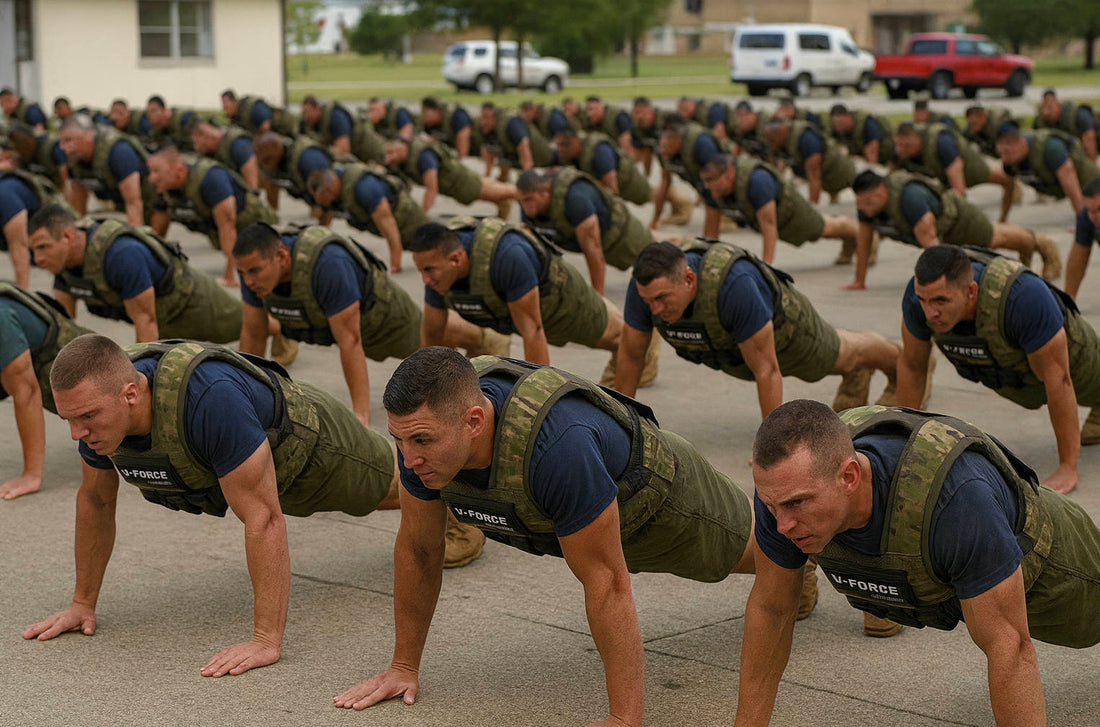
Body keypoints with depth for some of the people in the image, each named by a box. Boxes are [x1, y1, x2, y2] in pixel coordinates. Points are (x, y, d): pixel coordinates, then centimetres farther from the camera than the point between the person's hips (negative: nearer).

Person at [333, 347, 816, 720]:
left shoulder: (556, 446, -51)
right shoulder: (423, 428, -32)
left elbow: (606, 584, -44)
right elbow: (417, 549, -16)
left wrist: (625, 720, -40)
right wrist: (404, 667, -11)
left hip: (655, 498, -6)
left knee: (748, 548, 23)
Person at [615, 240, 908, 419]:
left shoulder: (733, 285, -51)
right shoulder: (647, 283, -37)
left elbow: (766, 369, -43)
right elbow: (630, 354, -23)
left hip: (781, 327, -5)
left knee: (844, 357, 26)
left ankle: (901, 364, 58)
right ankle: (858, 378, 64)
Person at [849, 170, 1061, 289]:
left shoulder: (909, 197, -47)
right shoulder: (866, 205, -26)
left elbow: (929, 241, -46)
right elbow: (864, 242, -15)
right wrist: (859, 282, -13)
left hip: (954, 217, -7)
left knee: (996, 238, 16)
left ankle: (1043, 244, 45)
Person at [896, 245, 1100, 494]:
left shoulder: (1025, 297, -48)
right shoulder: (923, 291, -35)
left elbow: (1057, 380, -39)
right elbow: (911, 364, -17)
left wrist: (1067, 468, -34)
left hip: (1065, 353, -4)